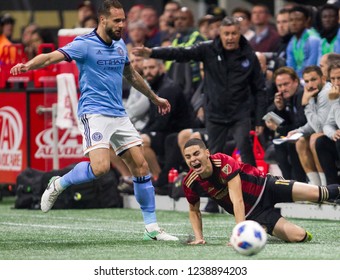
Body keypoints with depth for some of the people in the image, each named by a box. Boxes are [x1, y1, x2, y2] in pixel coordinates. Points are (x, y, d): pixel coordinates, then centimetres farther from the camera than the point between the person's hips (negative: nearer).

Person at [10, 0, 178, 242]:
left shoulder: (120, 45, 13)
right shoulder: (84, 44, -8)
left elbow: (131, 75, 31)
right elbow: (54, 56, -23)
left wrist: (154, 98, 42)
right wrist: (29, 65, -43)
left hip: (119, 115, 7)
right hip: (94, 114, -7)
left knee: (141, 167, 2)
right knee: (100, 167, -25)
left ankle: (152, 228, 9)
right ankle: (58, 185, 2)